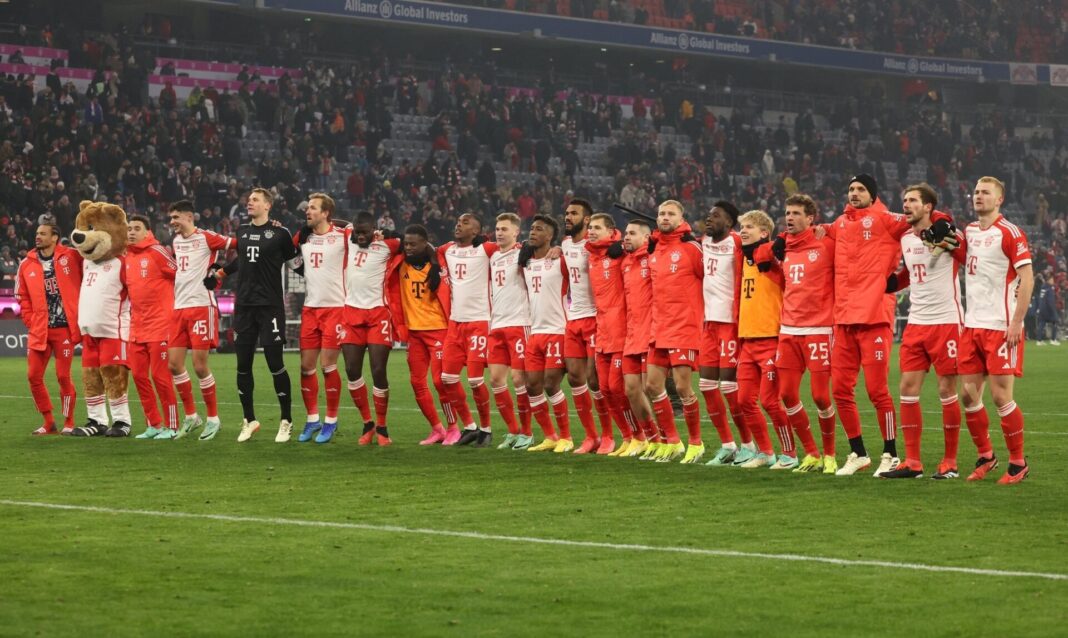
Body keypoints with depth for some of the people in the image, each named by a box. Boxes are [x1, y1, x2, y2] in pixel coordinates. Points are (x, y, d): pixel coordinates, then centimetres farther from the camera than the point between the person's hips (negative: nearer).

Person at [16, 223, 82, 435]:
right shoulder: (27, 265, 6)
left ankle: (69, 423, 13)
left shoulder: (71, 257, -3)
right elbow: (22, 297, 12)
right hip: (38, 330, 4)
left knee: (63, 376, -1)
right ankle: (48, 422, 17)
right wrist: (30, 321, 3)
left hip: (64, 328, -4)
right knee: (34, 376, 2)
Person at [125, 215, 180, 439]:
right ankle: (153, 425, 16)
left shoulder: (156, 252, -10)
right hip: (137, 326, 7)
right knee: (139, 375, 6)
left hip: (159, 325, -7)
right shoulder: (126, 257, 11)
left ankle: (171, 426, 3)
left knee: (160, 375, -6)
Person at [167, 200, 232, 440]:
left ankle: (213, 418, 7)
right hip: (179, 307, 7)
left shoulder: (206, 238, -6)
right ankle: (191, 416, 15)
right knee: (174, 364, 2)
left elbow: (238, 245, -8)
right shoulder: (175, 242, 15)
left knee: (199, 365, -6)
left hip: (202, 306, -7)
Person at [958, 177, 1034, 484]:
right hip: (972, 326, 7)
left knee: (1001, 396, -7)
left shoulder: (1010, 233, -9)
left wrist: (1016, 323, -17)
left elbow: (1027, 278, -12)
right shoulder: (969, 232, 12)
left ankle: (1018, 462, 6)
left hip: (1001, 328, -7)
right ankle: (985, 457, 20)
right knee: (969, 394, 5)